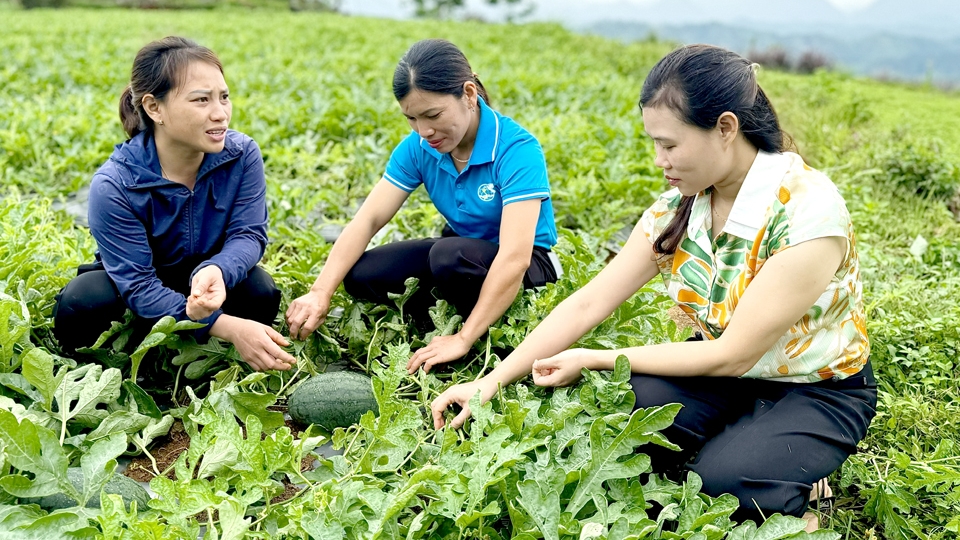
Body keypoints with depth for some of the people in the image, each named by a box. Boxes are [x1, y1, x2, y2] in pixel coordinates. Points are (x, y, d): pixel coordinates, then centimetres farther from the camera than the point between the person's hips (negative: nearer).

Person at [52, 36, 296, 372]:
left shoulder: (242, 155, -23)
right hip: (132, 277, -2)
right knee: (80, 307, -33)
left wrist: (215, 271, -48)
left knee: (261, 294, -29)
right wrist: (229, 328, -44)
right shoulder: (114, 186, -31)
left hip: (207, 272, 2)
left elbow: (248, 234, -21)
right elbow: (139, 286, -32)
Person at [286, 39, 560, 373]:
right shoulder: (418, 148, -10)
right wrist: (320, 293, -28)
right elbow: (368, 219, -15)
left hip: (528, 267, -5)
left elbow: (514, 256, -36)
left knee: (449, 256, -36)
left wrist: (463, 339, -39)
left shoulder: (517, 150, -28)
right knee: (361, 275, -14)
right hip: (461, 249, 6)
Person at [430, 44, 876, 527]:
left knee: (720, 480, -31)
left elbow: (733, 354, -25)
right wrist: (491, 382, -16)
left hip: (821, 392, -5)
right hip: (727, 372, 5)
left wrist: (593, 360, -21)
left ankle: (795, 492, 1)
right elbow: (587, 305, -9)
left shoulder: (808, 211, -28)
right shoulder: (677, 209, -9)